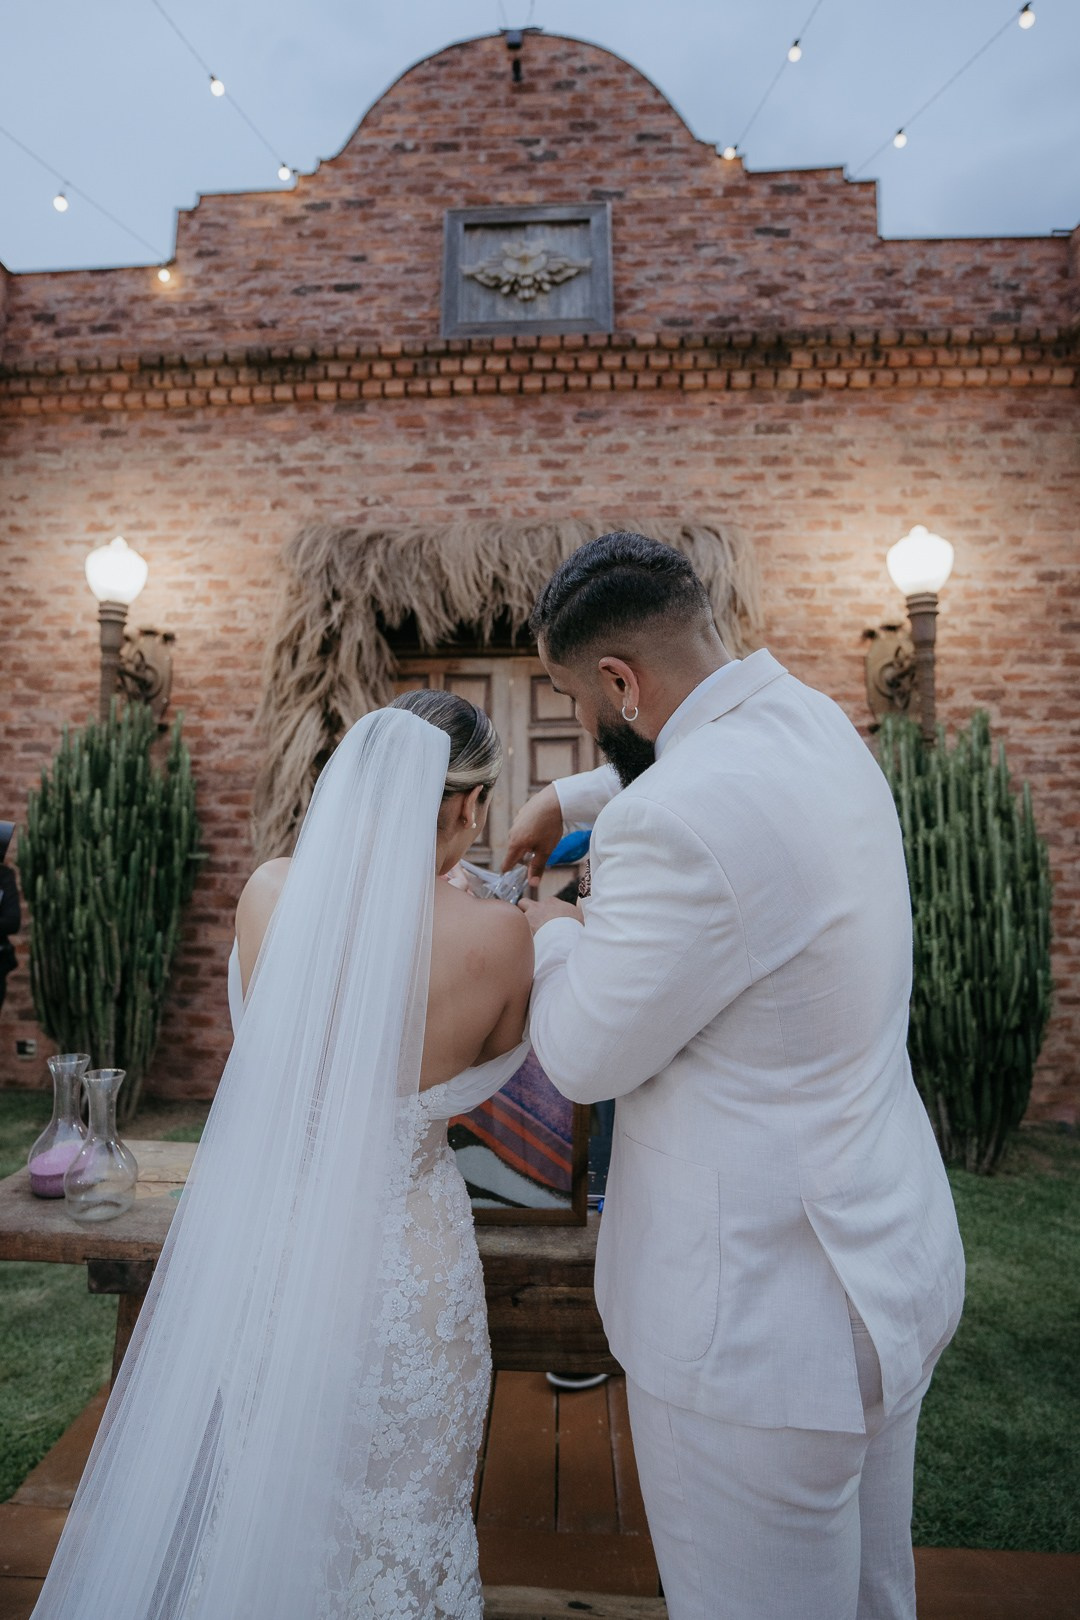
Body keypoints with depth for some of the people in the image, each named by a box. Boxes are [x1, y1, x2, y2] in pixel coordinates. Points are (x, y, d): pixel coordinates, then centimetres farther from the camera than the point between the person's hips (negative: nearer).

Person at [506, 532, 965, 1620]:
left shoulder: (679, 821, -31)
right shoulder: (814, 721, -1)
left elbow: (584, 1057, -18)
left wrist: (556, 936, 0)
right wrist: (565, 800, 20)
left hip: (767, 1317, -8)